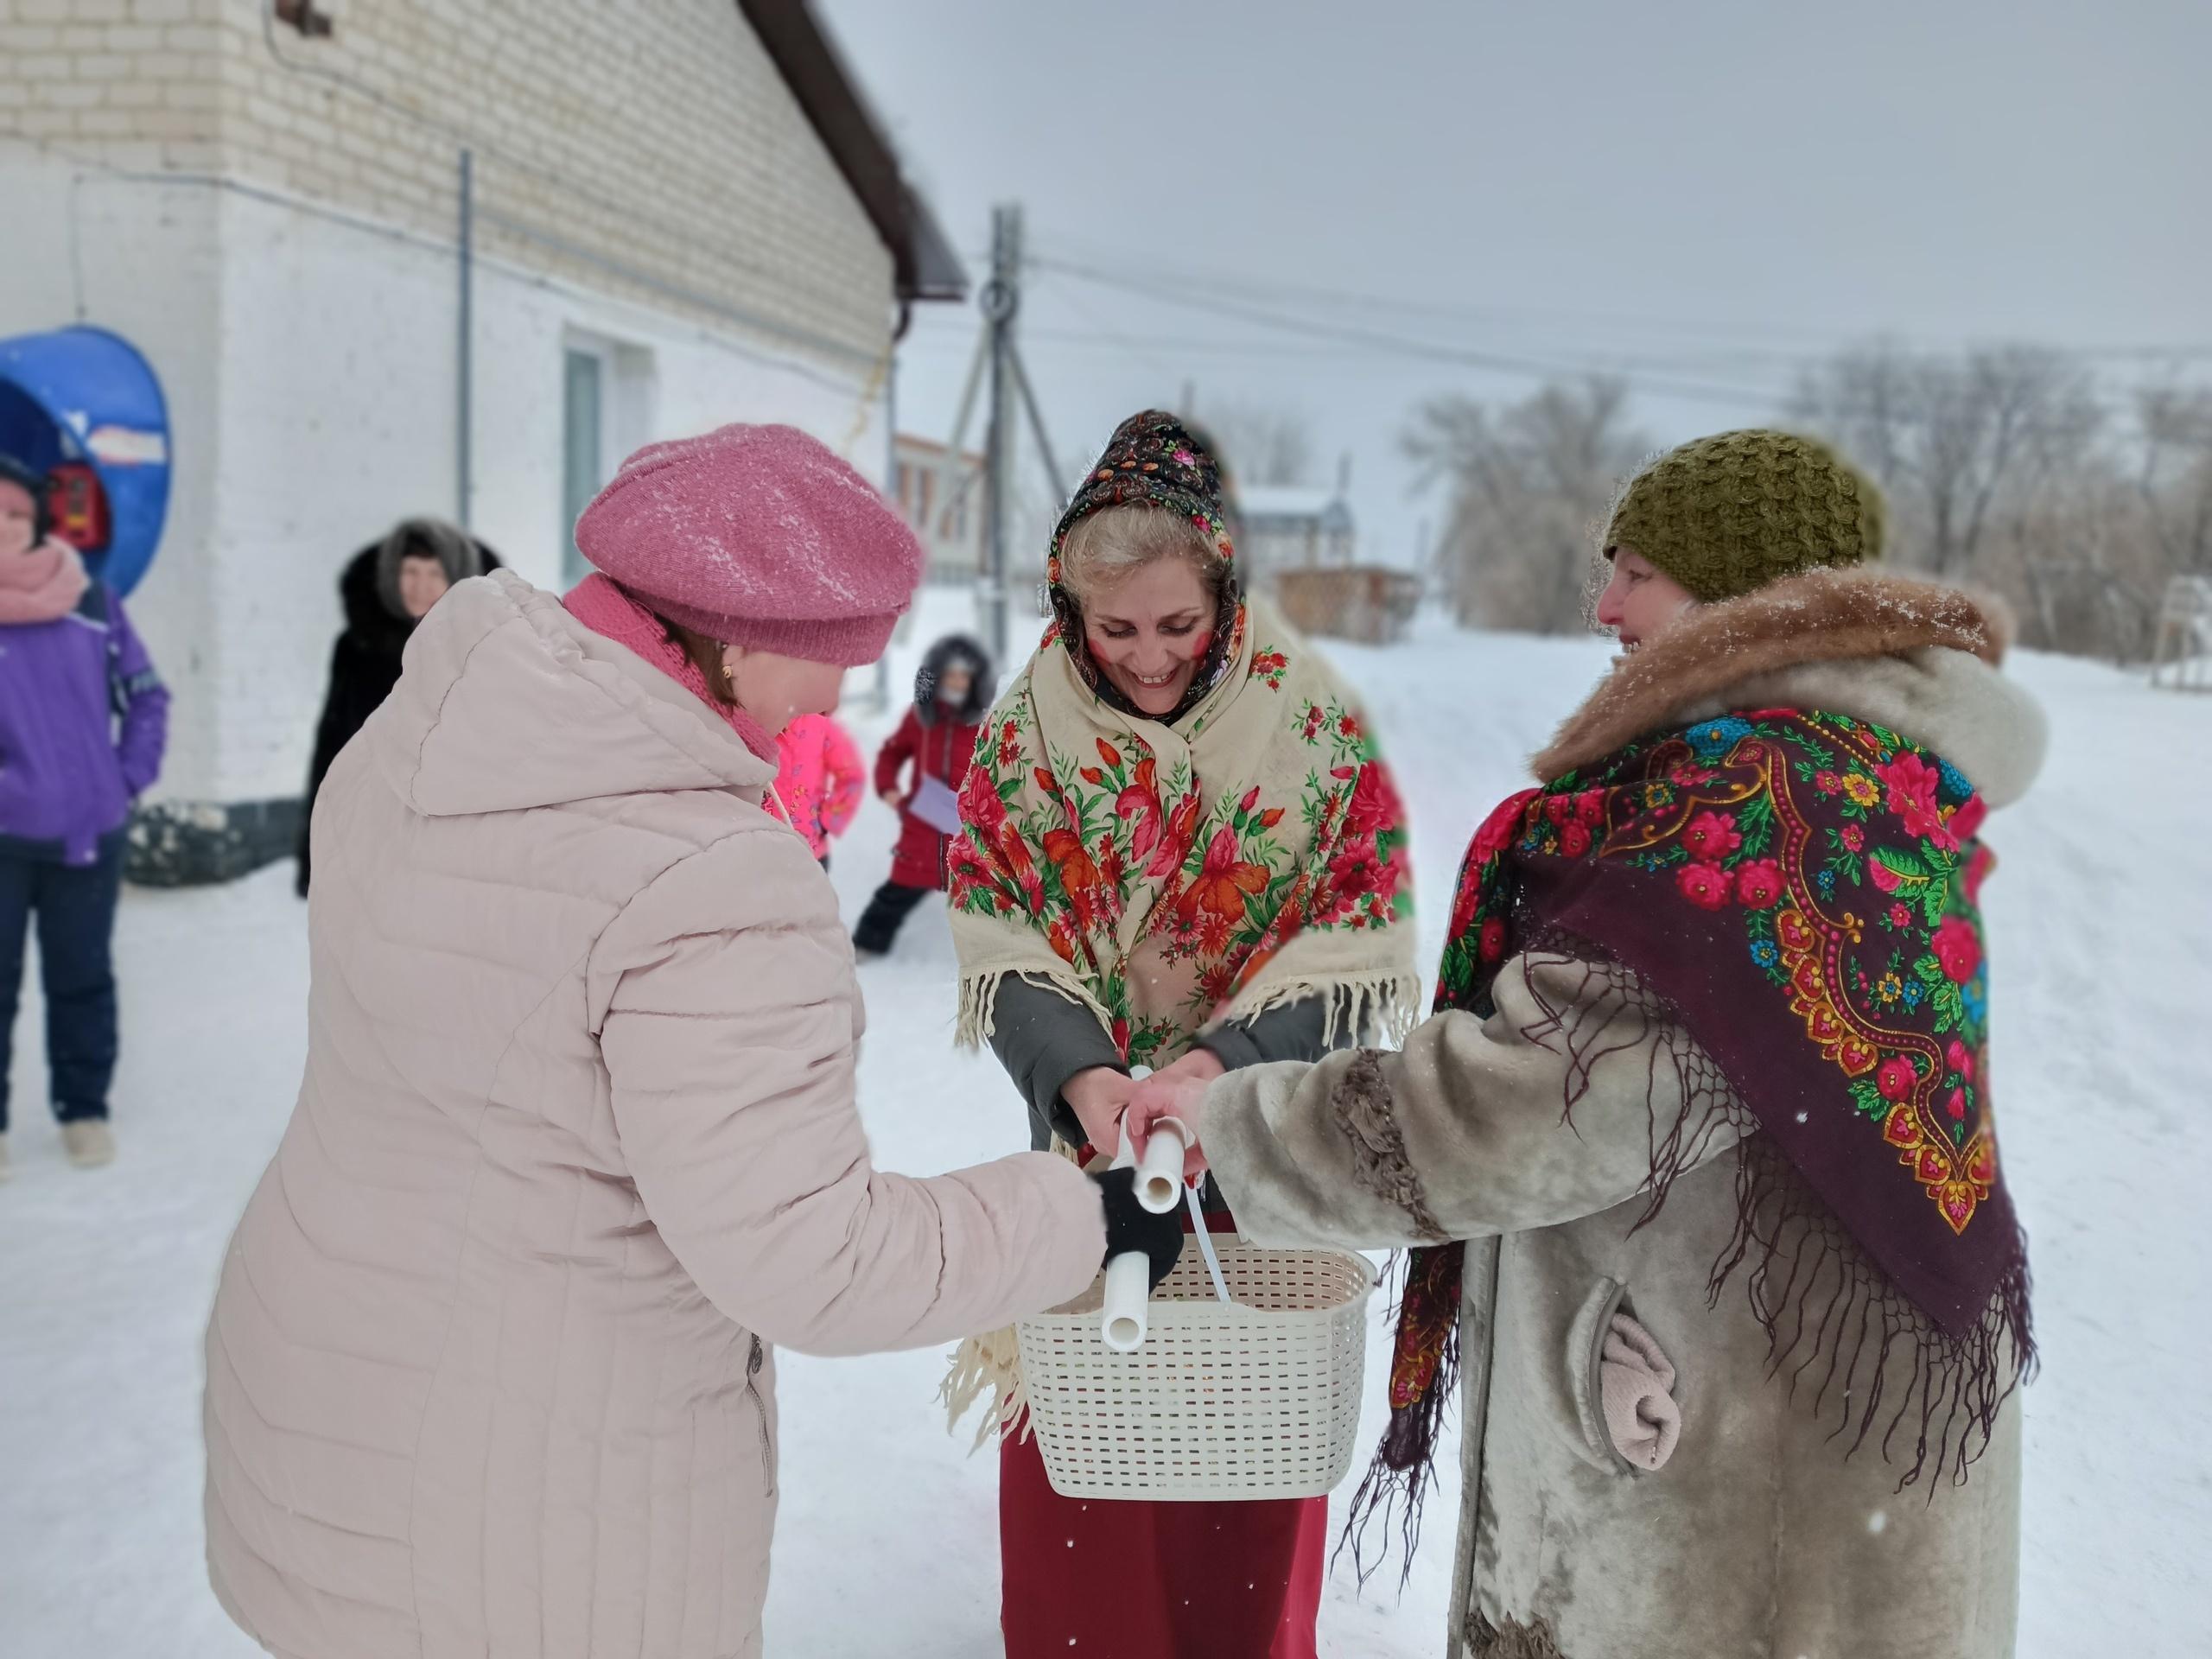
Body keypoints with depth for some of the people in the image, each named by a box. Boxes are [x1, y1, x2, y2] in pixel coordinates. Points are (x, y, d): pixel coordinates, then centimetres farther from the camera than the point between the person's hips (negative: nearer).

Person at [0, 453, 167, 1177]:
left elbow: (146, 695, 10)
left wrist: (130, 777, 1)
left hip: (90, 829, 2)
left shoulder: (91, 601, 1)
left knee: (83, 980, 13)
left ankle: (85, 1109, 26)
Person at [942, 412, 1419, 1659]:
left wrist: (1226, 1060, -25)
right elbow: (1001, 946, -6)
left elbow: (1359, 947, -11)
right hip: (1084, 1135, 1)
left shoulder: (1316, 724, -10)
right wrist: (1081, 1074, -23)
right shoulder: (1025, 734, -4)